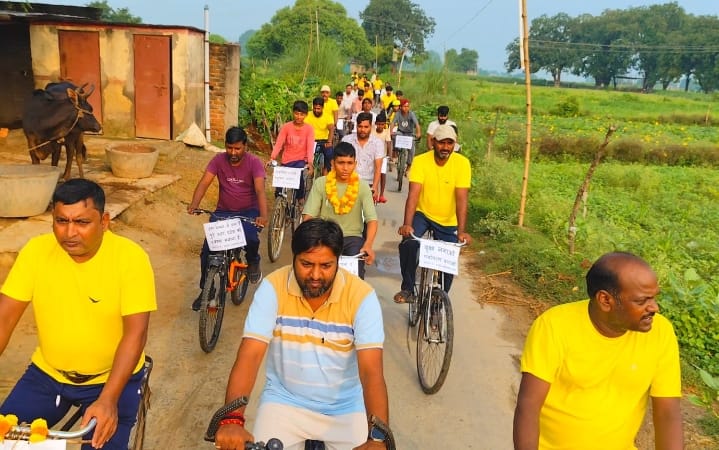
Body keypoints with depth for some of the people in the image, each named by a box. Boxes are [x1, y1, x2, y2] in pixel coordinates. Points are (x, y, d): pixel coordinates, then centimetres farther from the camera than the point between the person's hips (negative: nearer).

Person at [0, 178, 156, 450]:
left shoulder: (130, 257, -20)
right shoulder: (36, 251, -11)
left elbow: (135, 333, -23)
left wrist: (108, 399, -31)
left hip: (112, 377, -3)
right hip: (47, 373, 3)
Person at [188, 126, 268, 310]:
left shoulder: (254, 162, -13)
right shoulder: (218, 160, -6)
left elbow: (260, 190, -25)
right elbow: (204, 183, -15)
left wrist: (263, 216, -42)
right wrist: (193, 205, -34)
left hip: (248, 211, -3)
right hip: (223, 211, 3)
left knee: (251, 239, -33)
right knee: (207, 250, -10)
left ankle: (253, 262, 3)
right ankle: (205, 290, 12)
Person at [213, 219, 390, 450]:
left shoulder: (361, 295, -18)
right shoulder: (273, 287, -16)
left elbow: (372, 371, -24)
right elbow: (249, 355, -22)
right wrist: (231, 420, -36)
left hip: (345, 408, 0)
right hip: (284, 401, 1)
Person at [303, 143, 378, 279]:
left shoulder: (362, 187, -1)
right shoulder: (320, 183, -1)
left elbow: (372, 220, -9)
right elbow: (308, 216, -7)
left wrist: (368, 245, -28)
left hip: (352, 237, 0)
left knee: (356, 272, -25)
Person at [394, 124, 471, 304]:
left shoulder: (462, 163, -17)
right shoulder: (421, 161, -17)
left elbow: (461, 199, -23)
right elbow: (413, 194, -25)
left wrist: (461, 231, -32)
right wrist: (407, 224, -38)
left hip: (448, 221, 1)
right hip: (422, 214, -1)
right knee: (408, 244, -26)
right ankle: (407, 289, -8)